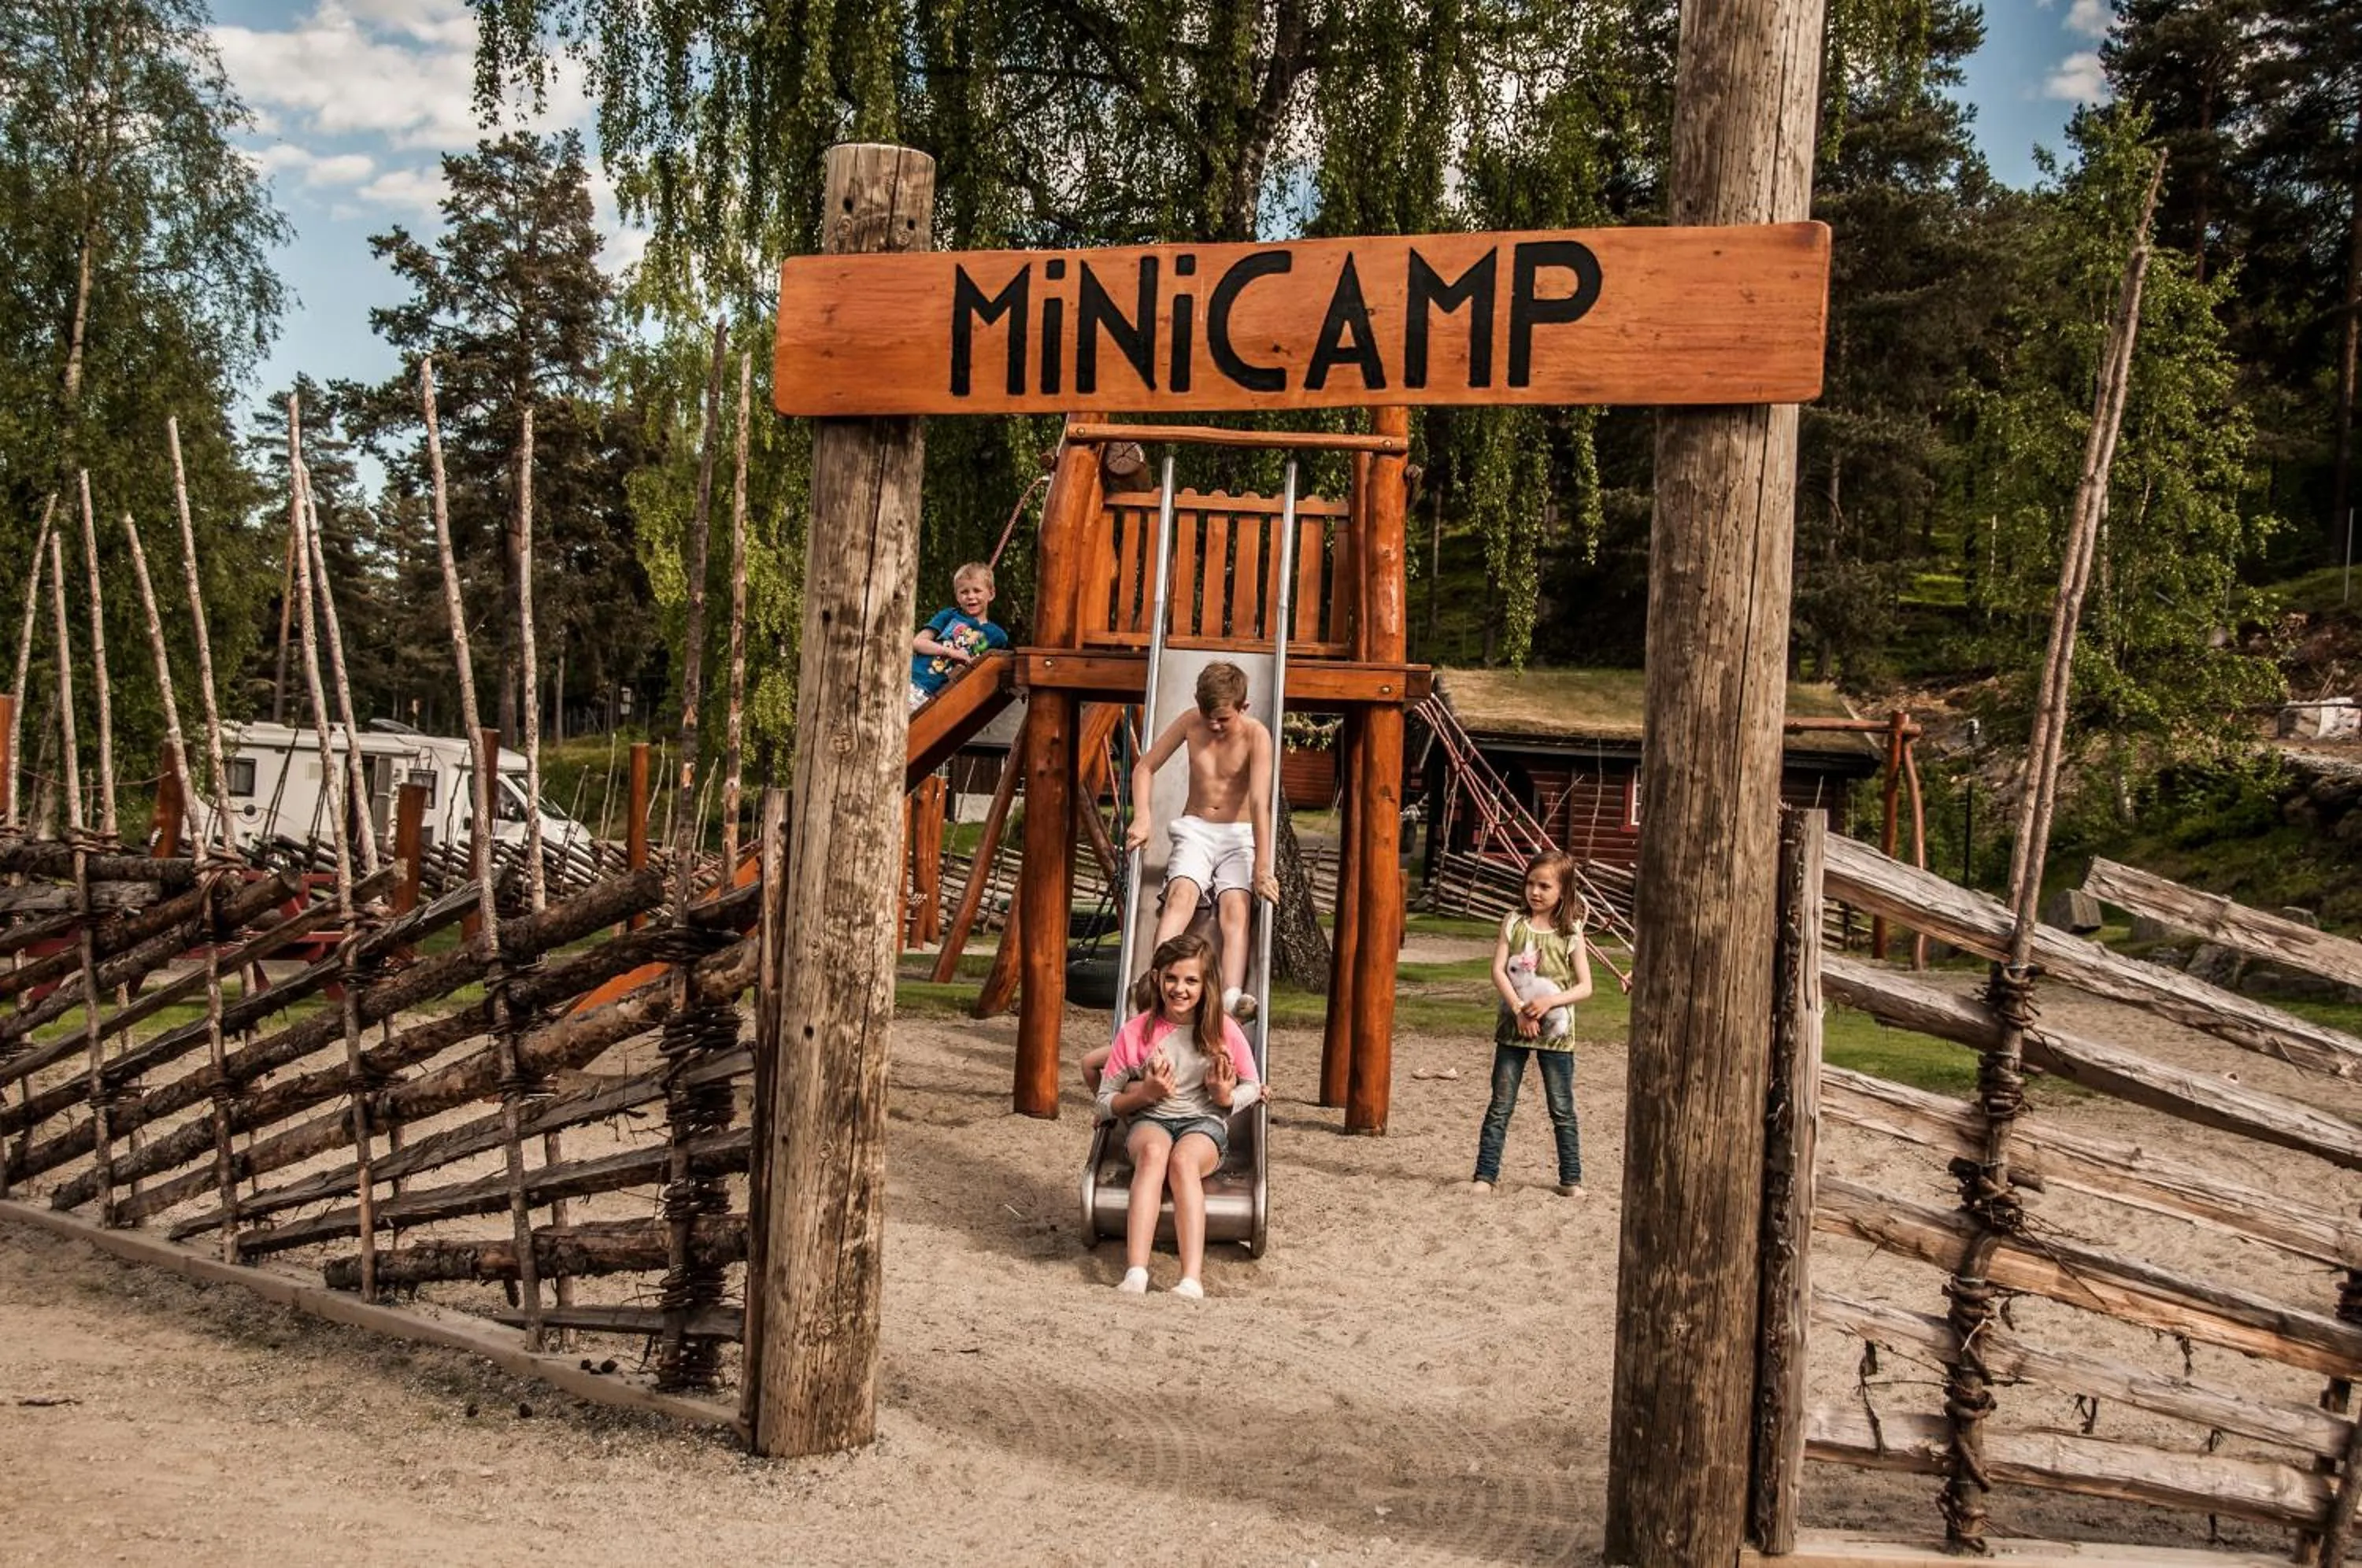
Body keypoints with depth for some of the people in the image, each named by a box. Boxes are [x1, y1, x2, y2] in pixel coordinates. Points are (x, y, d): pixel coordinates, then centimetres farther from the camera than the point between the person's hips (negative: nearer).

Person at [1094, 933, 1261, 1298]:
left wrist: (1227, 1097, -9)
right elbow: (1105, 1104, 5)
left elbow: (1251, 1086, 14)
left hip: (1204, 1122, 0)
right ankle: (1135, 1274, -52)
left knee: (1183, 1159, -37)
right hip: (1148, 1120, 0)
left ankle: (1192, 1282, -50)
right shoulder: (1136, 1031, 1)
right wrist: (1145, 1093, -14)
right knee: (1153, 1151, -38)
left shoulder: (1222, 1030, 2)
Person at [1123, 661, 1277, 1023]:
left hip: (1239, 834, -2)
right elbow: (1145, 768, 6)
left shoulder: (1256, 735, -13)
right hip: (1195, 830, 2)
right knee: (1182, 892, -29)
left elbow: (1260, 803, -22)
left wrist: (1261, 870, -29)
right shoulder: (1191, 723, -3)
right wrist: (1142, 817, -11)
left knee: (1235, 906, -28)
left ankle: (1232, 997, -49)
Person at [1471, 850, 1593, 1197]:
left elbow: (1585, 986, -3)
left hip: (1554, 1030, -1)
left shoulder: (1571, 933, -1)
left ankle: (1571, 1178, 17)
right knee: (1500, 1106, 4)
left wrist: (1549, 1001, -18)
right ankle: (1485, 1175, 8)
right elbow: (1498, 970, -5)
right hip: (1513, 1026, 1)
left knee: (1562, 1109, 7)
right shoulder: (1514, 922, 1)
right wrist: (1519, 1009, -17)